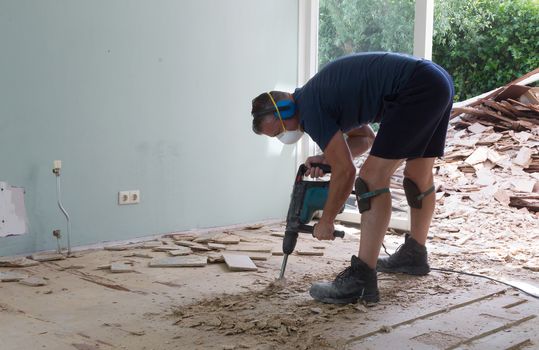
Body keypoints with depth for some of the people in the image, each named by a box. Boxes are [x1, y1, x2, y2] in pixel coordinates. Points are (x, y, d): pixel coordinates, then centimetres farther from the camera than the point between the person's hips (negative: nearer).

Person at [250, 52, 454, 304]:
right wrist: (327, 158, 12)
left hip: (415, 88, -11)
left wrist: (326, 222, 1)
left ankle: (361, 281, -14)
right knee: (419, 175, 23)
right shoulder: (319, 95, 19)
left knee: (372, 180, -12)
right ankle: (414, 255, 40)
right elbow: (365, 137, 28)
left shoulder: (310, 108, -10)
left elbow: (345, 171, -10)